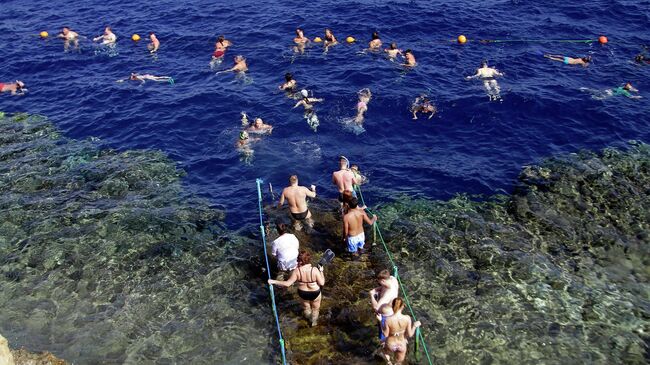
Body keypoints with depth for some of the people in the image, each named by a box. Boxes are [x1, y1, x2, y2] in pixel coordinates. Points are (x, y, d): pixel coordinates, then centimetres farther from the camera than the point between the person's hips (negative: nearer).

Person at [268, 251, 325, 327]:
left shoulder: (297, 271, -27)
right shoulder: (315, 270, -30)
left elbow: (287, 283, -20)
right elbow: (322, 283, -21)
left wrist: (273, 282, -11)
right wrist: (321, 271, -9)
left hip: (303, 293, 2)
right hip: (315, 293, -2)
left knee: (306, 308, 34)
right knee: (315, 309, 30)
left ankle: (309, 319, 60)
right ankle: (314, 321, 53)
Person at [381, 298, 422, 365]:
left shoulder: (388, 320, -32)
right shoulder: (407, 318, -27)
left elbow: (385, 334, -17)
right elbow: (409, 334, -14)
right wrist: (415, 325, 3)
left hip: (391, 344, -1)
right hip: (402, 345, 1)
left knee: (386, 349, 38)